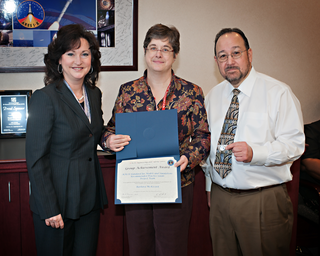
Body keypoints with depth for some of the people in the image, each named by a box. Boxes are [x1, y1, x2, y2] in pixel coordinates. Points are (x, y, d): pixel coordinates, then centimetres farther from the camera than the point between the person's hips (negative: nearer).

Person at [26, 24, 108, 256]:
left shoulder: (94, 94, 6)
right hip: (57, 201, -6)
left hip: (90, 198, 6)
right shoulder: (45, 98, -14)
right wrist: (50, 209, -17)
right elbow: (35, 159, -15)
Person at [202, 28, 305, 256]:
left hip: (264, 201, -4)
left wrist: (255, 152, -27)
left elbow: (295, 143, -12)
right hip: (220, 198, 5)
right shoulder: (213, 96, 10)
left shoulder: (277, 92, -7)